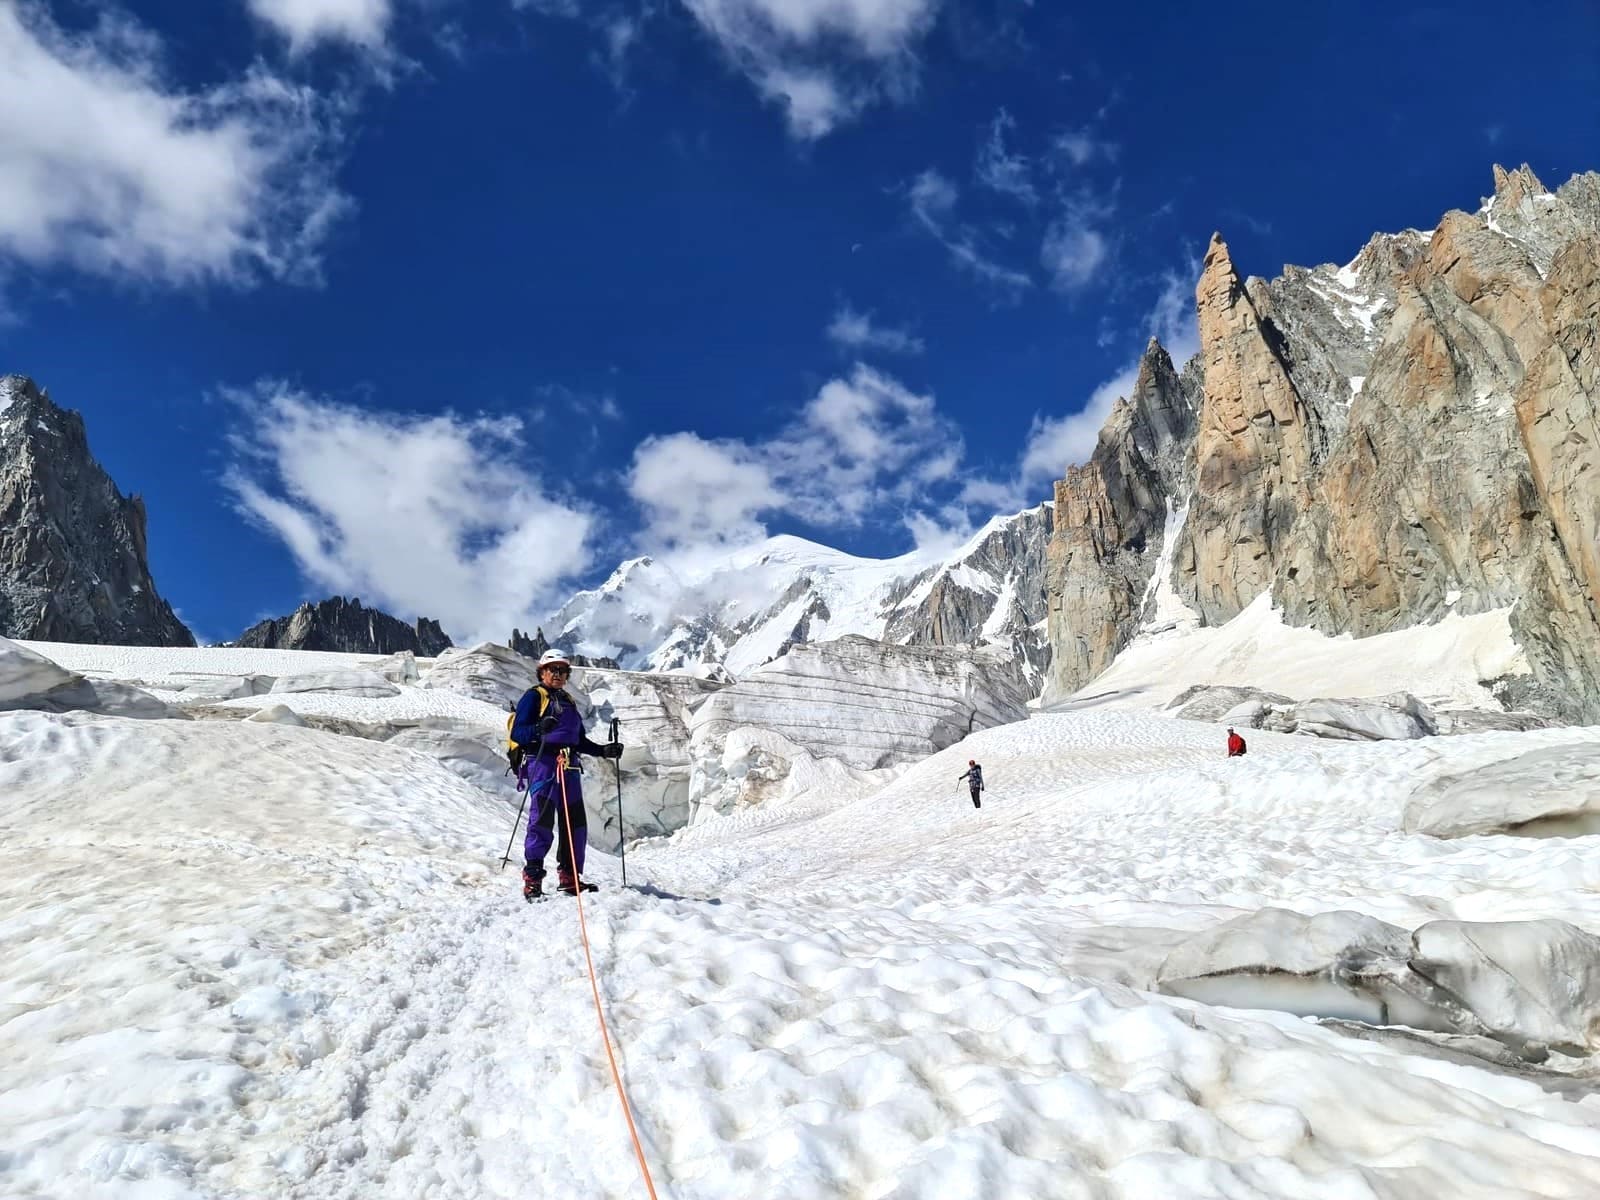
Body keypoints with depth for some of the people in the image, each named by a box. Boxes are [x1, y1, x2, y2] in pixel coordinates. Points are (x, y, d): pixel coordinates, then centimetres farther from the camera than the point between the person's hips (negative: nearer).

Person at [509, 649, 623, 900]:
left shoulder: (568, 701, 25)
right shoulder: (534, 696, 3)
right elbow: (517, 733, -9)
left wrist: (603, 751, 14)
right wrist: (539, 729, -28)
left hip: (569, 767, 7)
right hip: (543, 762, -7)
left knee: (575, 822, 7)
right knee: (542, 821, -14)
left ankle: (571, 878, 16)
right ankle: (532, 881, -11)